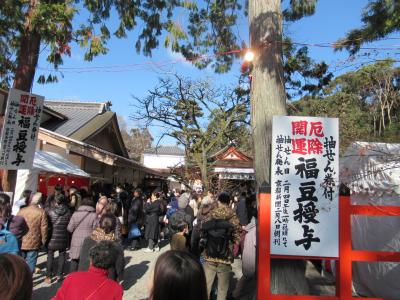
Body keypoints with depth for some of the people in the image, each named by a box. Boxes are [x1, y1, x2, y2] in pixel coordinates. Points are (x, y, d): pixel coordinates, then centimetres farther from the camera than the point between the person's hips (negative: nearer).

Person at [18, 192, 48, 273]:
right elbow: (44, 228, -10)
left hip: (21, 243, 3)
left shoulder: (22, 211, -5)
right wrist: (43, 241, 4)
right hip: (33, 244, -3)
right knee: (31, 263, 9)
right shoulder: (42, 212, -13)